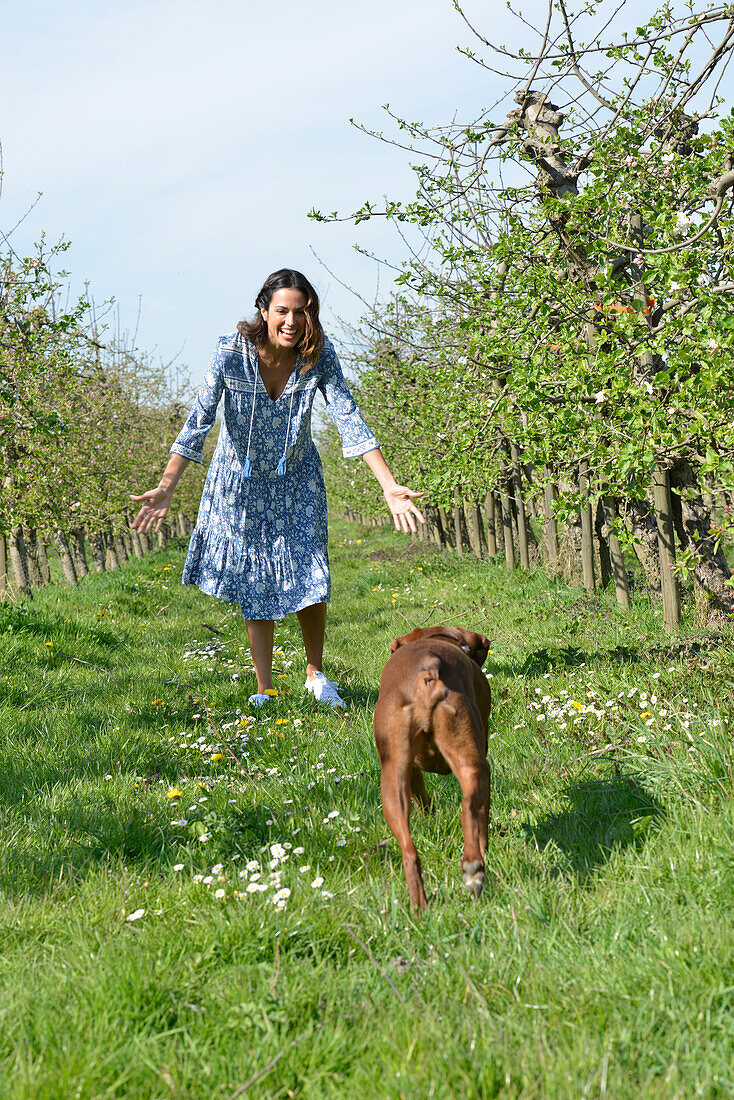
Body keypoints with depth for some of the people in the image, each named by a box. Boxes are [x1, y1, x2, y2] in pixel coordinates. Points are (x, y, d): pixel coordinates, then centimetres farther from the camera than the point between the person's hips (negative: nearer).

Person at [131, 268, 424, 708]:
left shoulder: (320, 355, -19)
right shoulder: (232, 351, -24)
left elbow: (350, 419, -24)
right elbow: (199, 421, -27)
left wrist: (391, 486, -33)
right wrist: (166, 487, -37)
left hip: (296, 478, 1)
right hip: (242, 479, -1)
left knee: (310, 575, 0)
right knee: (255, 583, 3)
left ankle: (316, 674, 22)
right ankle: (264, 690, 14)